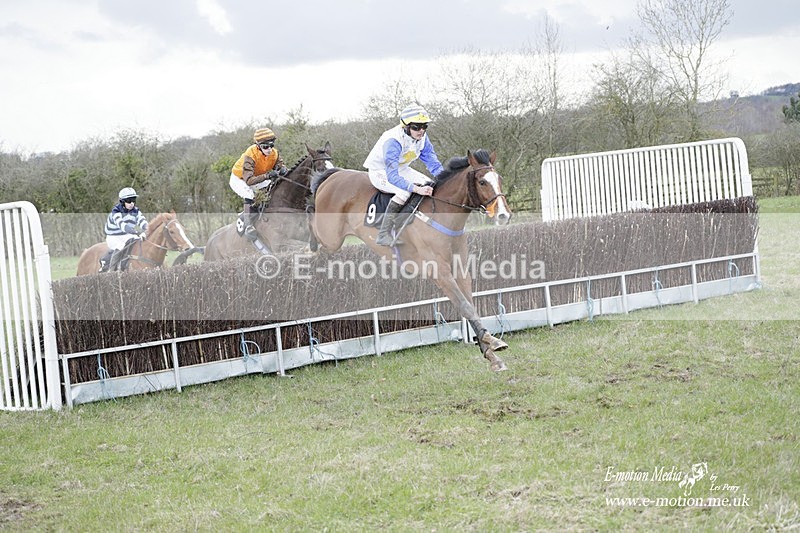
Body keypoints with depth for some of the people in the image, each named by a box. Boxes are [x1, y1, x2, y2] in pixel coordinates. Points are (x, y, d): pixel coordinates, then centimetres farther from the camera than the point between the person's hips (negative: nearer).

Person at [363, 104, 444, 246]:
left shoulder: (422, 137, -13)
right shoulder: (393, 142, -36)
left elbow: (431, 160, -4)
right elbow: (392, 176, -42)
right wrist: (417, 189, -51)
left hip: (401, 169, 8)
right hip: (380, 172, -8)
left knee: (430, 185, -6)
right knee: (404, 191, -32)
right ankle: (383, 235, -30)